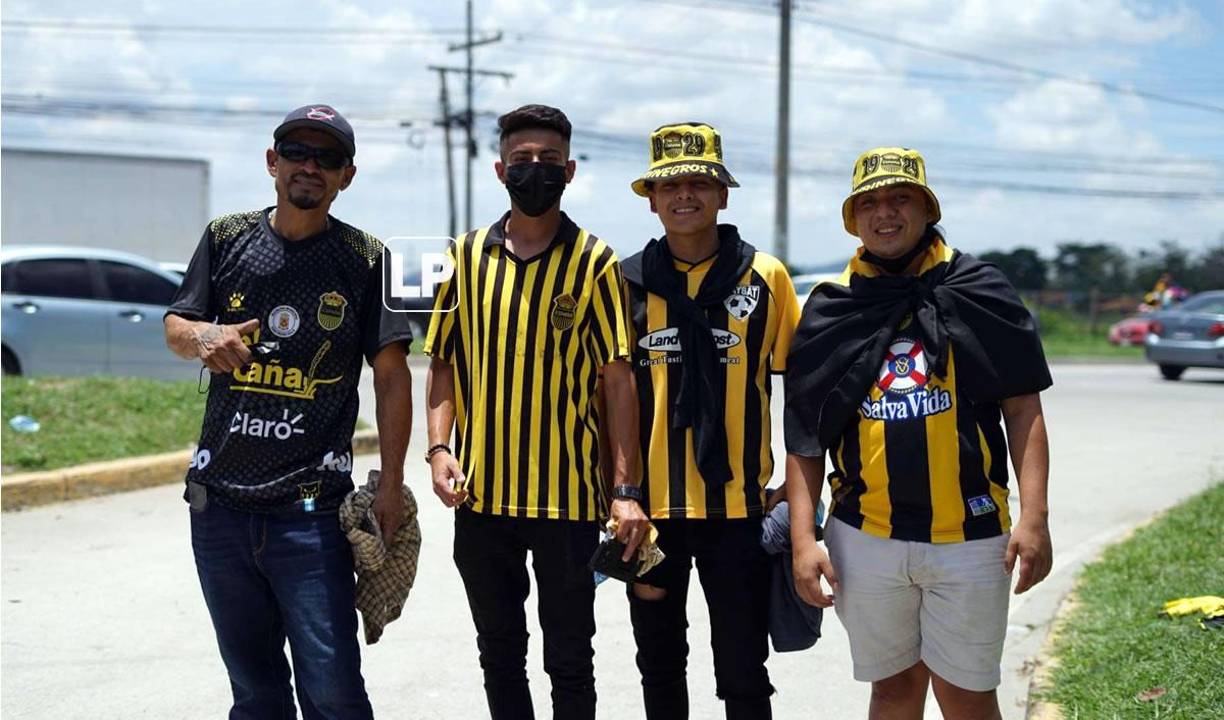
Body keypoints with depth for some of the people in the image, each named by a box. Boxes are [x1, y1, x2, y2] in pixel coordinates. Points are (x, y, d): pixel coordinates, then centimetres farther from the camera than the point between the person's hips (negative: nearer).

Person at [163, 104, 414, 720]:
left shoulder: (366, 260, 0)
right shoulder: (227, 238, 8)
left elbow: (391, 373, 0)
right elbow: (174, 327, 10)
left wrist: (391, 484, -7)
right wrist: (205, 336, -16)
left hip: (312, 511, -3)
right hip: (219, 502, 3)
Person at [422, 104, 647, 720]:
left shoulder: (594, 262, -3)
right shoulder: (468, 255, 6)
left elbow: (617, 379, -5)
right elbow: (443, 363, 11)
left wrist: (625, 490, -12)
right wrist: (439, 447, -5)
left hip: (568, 496, -3)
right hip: (480, 492, 3)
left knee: (568, 660, 6)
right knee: (499, 653, 14)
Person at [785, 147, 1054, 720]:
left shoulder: (980, 293, 2)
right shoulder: (829, 311, 6)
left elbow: (1023, 408, 0)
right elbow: (804, 440, 7)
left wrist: (1033, 517, -8)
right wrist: (803, 539, -1)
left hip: (968, 536, -2)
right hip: (865, 538, 2)